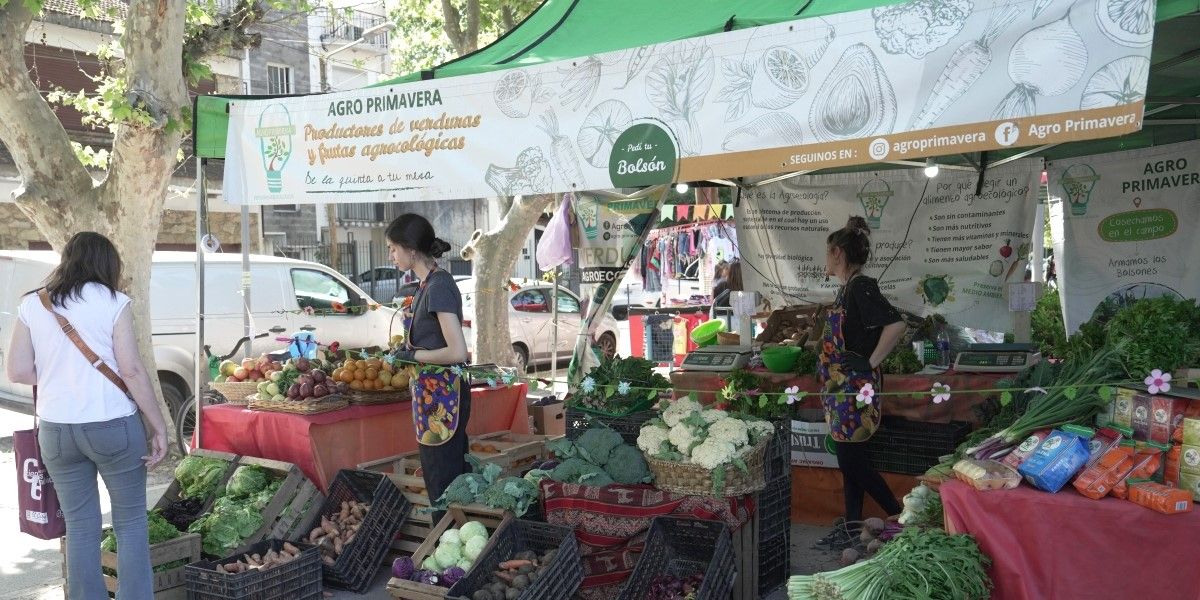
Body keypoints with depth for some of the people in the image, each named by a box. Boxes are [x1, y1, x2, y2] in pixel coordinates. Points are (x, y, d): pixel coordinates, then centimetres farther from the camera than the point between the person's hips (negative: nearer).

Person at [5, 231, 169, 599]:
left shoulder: (31, 305, 5)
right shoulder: (113, 303, -6)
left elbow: (18, 372, 3)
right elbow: (132, 371, -10)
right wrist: (159, 427, -6)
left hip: (56, 430, 4)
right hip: (113, 426, -3)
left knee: (79, 527, 13)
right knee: (131, 523, 9)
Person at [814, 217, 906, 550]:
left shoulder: (860, 286, -17)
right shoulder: (848, 288, 13)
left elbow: (895, 325, -27)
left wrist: (871, 363, -21)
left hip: (854, 388, -10)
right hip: (843, 388, 10)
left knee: (853, 460, -2)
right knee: (850, 460, 13)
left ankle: (901, 518, 11)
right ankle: (852, 526, 22)